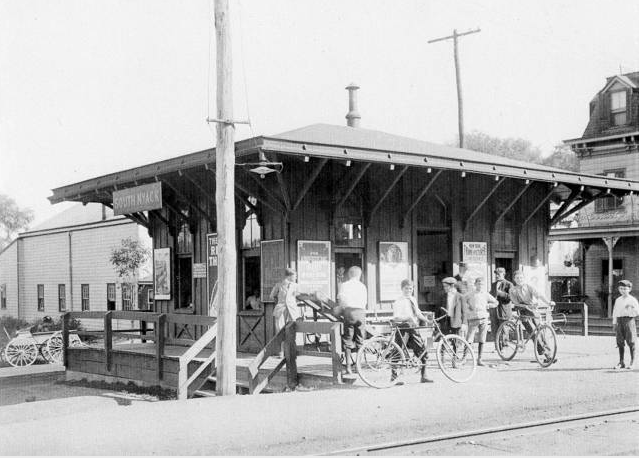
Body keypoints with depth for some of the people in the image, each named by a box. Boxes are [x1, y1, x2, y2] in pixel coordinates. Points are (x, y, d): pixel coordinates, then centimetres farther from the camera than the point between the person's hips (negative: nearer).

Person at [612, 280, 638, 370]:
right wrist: (614, 323, 13)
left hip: (629, 320, -4)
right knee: (620, 342, 5)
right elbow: (615, 311, 17)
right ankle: (621, 362, 11)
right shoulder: (618, 300, 14)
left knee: (631, 342, -1)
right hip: (619, 320, 4)